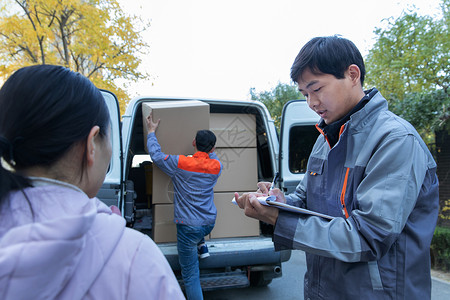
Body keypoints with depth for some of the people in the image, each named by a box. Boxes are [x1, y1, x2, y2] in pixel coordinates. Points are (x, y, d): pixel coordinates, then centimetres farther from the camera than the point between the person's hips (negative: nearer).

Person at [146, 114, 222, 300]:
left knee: (190, 275, 6)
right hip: (210, 223, 5)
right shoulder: (217, 167, -2)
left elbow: (156, 155, 0)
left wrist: (152, 131, 12)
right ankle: (202, 246, 32)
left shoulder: (180, 163, -15)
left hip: (189, 227, -5)